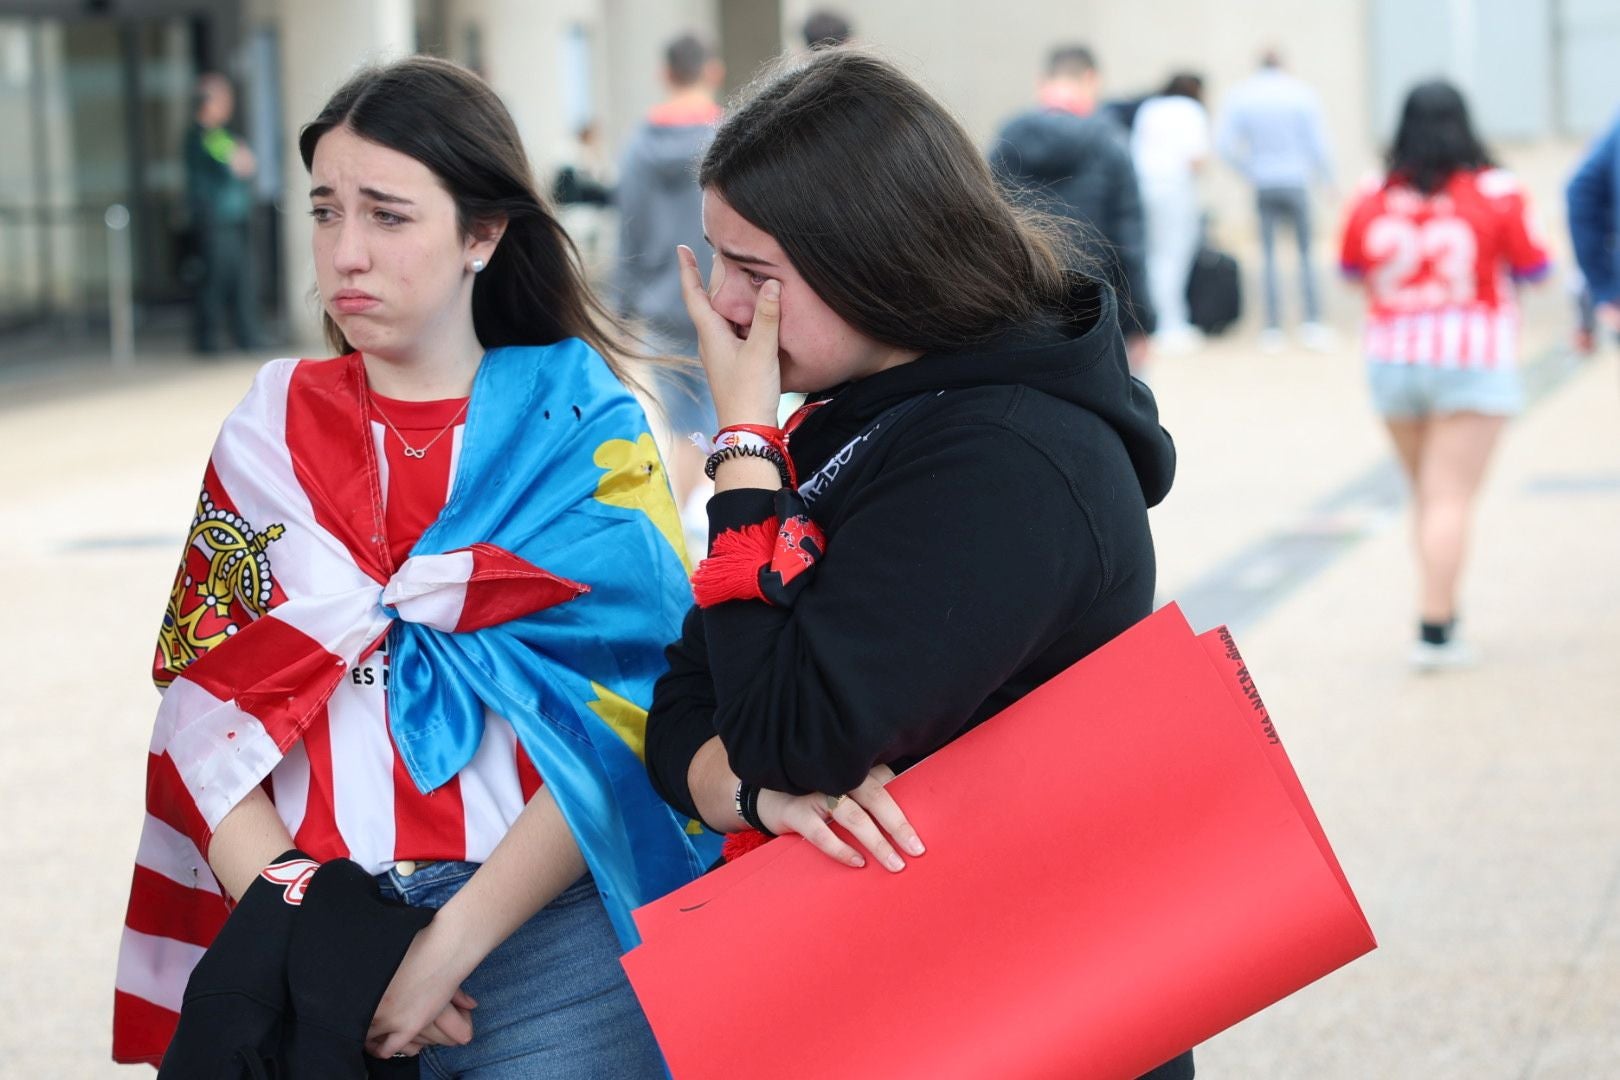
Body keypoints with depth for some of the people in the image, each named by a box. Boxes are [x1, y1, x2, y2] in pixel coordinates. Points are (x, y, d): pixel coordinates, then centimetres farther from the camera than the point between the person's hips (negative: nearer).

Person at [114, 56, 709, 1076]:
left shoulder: (586, 428, 2)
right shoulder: (272, 430, 9)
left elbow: (625, 724, -6)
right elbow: (203, 711, 2)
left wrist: (456, 943, -15)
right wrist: (313, 941, -11)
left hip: (540, 929, -2)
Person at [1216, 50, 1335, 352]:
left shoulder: (1240, 96, 2)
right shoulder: (1302, 94, -2)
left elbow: (1224, 143, -4)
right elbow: (1318, 143, -5)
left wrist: (1250, 171, 8)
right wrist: (1328, 179, 7)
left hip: (1263, 185, 1)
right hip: (1296, 182, -1)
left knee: (1268, 255, 5)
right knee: (1305, 253, 6)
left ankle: (1273, 329, 1)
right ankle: (1312, 322, -4)